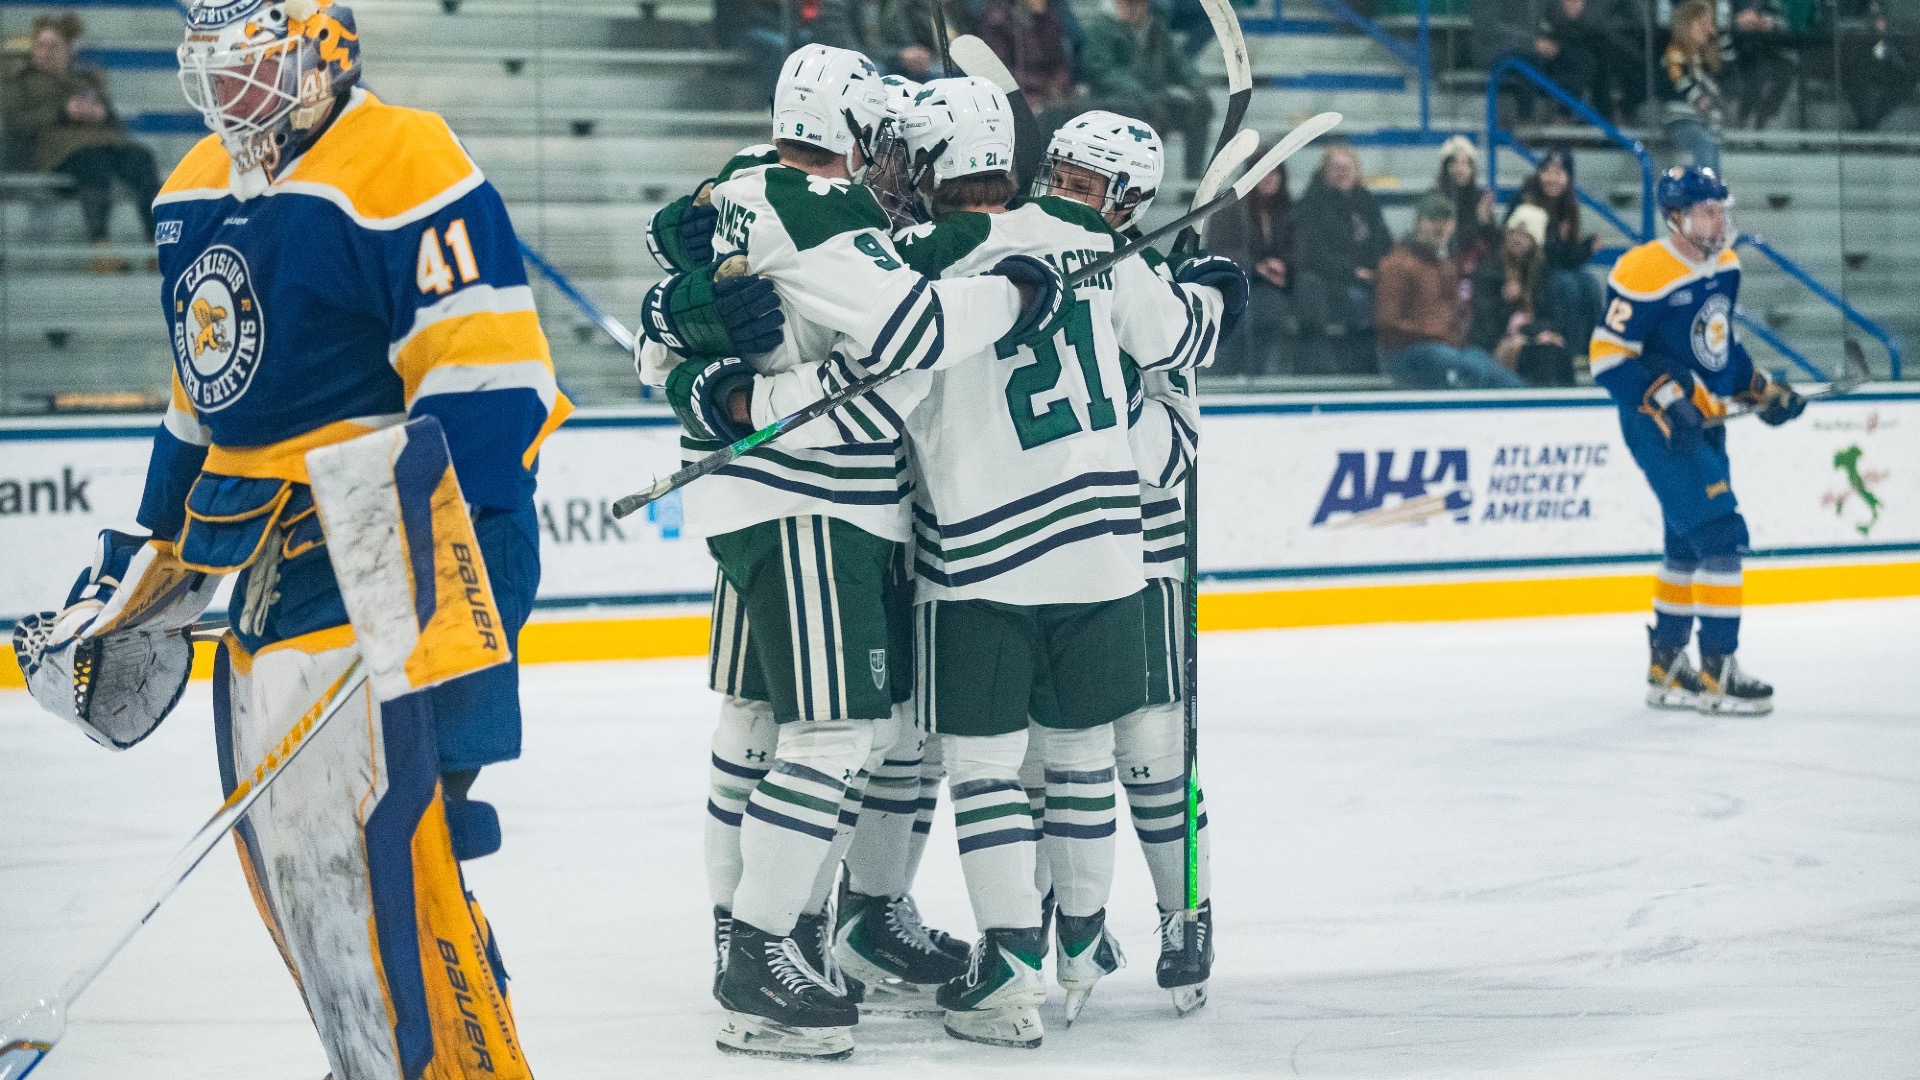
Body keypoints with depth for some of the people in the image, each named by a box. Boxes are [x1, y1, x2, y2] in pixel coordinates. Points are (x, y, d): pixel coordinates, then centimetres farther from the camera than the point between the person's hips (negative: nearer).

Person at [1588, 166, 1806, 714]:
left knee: (1690, 545, 16)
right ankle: (1717, 673, -10)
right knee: (1721, 534, -15)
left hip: (1705, 424, 9)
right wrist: (1665, 397, -28)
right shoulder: (1643, 273, -20)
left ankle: (1666, 669, 28)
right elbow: (1608, 356, -20)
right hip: (1660, 427, -9)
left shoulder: (1725, 266, 7)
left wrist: (1761, 387, 17)